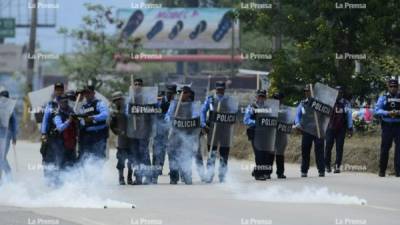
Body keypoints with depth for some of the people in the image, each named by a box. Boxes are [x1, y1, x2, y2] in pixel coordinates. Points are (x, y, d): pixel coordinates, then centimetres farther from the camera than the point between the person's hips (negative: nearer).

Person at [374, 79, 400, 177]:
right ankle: (382, 170, 10)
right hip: (387, 126, -1)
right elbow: (377, 110, -3)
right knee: (385, 148, 2)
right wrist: (388, 113, -18)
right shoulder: (383, 98, 8)